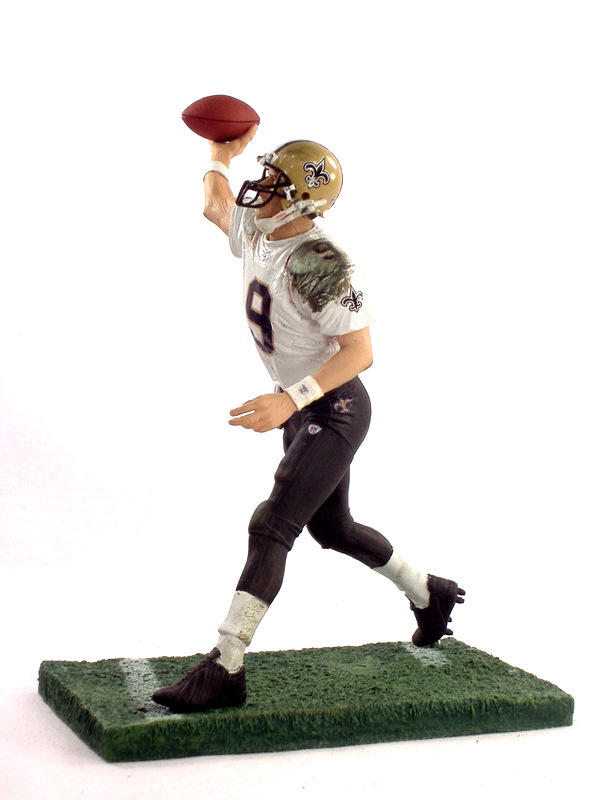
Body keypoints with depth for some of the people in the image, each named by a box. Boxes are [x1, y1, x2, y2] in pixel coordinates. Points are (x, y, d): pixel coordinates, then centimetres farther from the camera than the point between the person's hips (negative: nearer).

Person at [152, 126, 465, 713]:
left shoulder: (321, 264, -25)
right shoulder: (256, 233, 1)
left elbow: (360, 352, -28)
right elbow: (216, 206, 26)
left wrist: (289, 401, -35)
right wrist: (220, 158, 17)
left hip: (334, 410, -10)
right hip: (300, 408, 10)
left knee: (270, 528, -17)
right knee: (332, 529, 22)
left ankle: (224, 671, -16)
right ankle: (429, 594, 42)